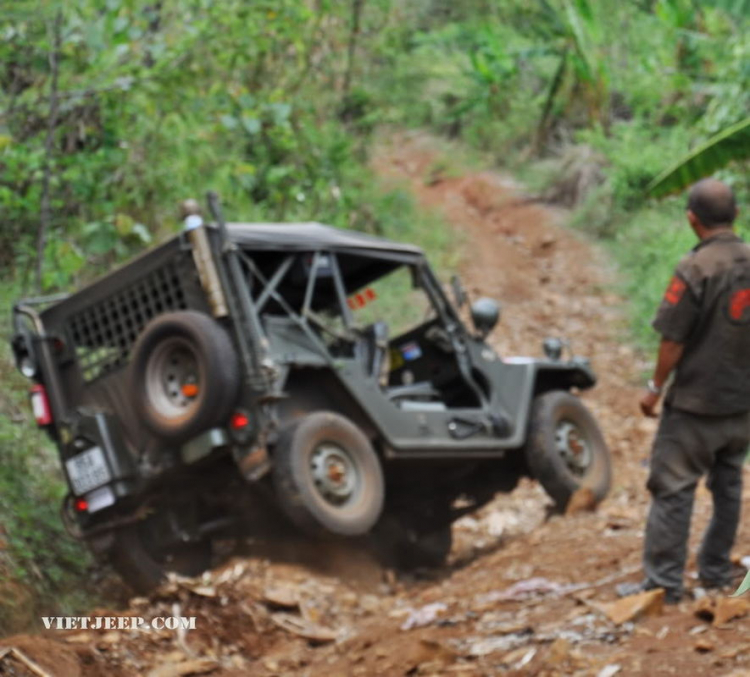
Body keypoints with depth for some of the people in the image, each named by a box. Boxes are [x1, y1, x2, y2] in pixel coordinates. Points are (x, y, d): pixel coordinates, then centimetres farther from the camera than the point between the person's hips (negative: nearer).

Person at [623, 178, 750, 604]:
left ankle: (664, 582, 0)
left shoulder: (696, 270, -18)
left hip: (696, 401, -6)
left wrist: (656, 388, -3)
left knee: (673, 488, -1)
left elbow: (673, 340, -15)